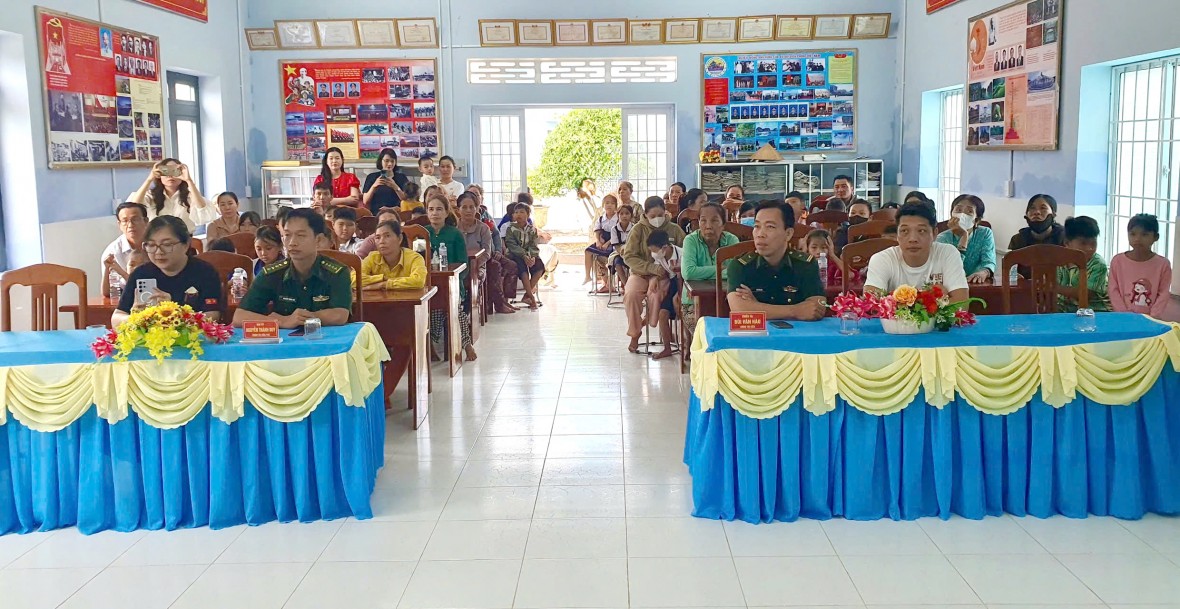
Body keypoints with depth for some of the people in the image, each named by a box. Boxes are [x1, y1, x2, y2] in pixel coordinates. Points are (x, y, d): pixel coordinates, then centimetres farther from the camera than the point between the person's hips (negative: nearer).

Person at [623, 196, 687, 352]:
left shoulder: (674, 229, 1)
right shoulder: (639, 229, 0)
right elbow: (629, 256, -6)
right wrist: (653, 268, -19)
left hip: (664, 274, -1)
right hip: (641, 272, 1)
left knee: (656, 294, -33)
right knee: (631, 294, -28)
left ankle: (653, 327, -13)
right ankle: (635, 334, -11)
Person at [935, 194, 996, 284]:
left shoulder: (985, 234, 2)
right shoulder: (943, 238, -4)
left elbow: (988, 262, -11)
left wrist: (983, 272, -33)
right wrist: (964, 237, -18)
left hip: (978, 284, 1)